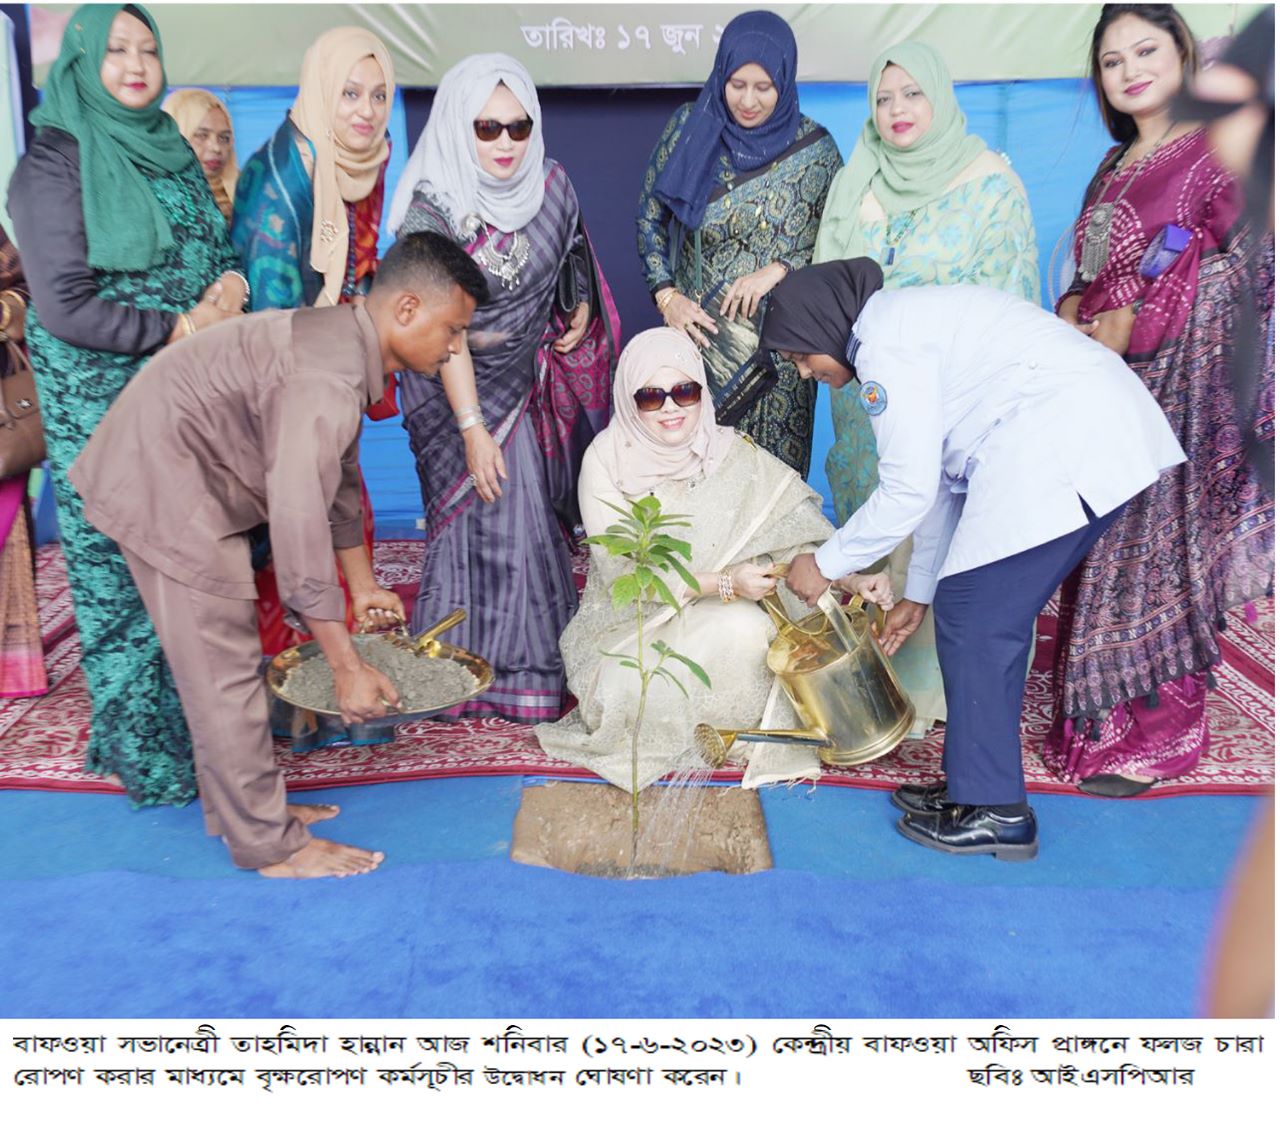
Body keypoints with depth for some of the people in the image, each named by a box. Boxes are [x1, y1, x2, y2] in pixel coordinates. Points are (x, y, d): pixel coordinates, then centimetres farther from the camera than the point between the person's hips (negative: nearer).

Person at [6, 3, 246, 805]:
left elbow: (221, 247, 18)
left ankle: (196, 721, 21)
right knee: (118, 564, 0)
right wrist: (178, 329, -13)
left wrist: (232, 282, -5)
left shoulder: (173, 153, 14)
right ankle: (142, 747, 13)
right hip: (103, 400, -6)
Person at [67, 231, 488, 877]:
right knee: (224, 672, -4)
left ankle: (244, 807, 30)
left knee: (224, 658, 17)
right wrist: (348, 669, -30)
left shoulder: (347, 344, 5)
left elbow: (340, 477, 16)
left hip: (186, 474, 11)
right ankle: (270, 846, 8)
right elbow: (298, 521, -35)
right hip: (161, 479, -10)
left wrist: (362, 586, 22)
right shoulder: (327, 376, -29)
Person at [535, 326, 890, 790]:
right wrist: (722, 583, -27)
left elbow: (796, 531, -7)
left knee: (747, 626, -31)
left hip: (713, 621, 2)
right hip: (629, 624, -1)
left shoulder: (732, 454, -5)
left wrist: (850, 579, -27)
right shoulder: (606, 459, -11)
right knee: (646, 690, -32)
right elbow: (622, 571, -16)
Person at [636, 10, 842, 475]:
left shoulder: (814, 148, -3)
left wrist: (779, 269, -14)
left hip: (776, 346, -1)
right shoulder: (688, 127, 0)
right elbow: (650, 218, 6)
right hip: (695, 330, 1)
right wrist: (666, 295, -6)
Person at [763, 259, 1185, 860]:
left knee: (974, 617, -4)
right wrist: (918, 592, 28)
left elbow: (908, 490, -12)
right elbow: (940, 481, 24)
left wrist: (825, 564, 1)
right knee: (988, 616, 13)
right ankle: (976, 784, 22)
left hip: (1066, 449, -10)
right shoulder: (909, 319, 23)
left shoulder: (885, 339, -9)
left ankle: (995, 811, 5)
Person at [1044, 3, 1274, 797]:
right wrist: (1073, 310, 2)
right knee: (1104, 550, 8)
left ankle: (1157, 736, 8)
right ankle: (1105, 719, 20)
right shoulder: (1116, 166, 18)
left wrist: (1132, 321, -12)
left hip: (1180, 382, -7)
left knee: (1160, 550, -4)